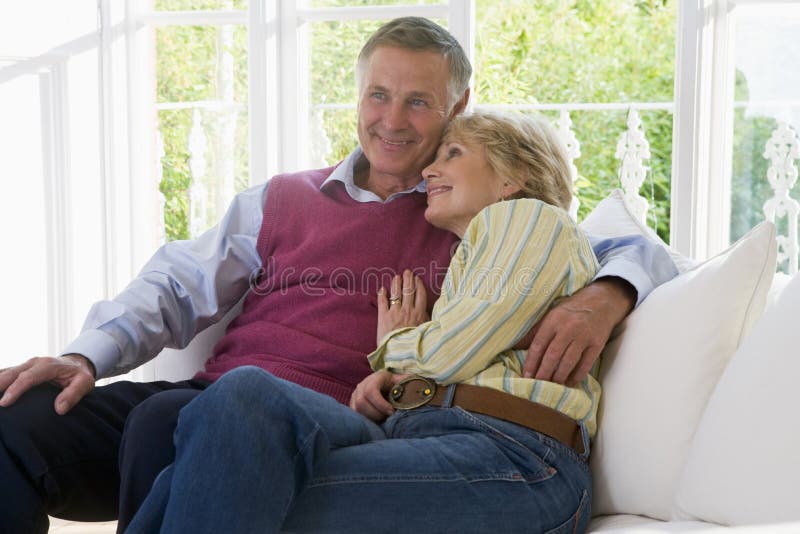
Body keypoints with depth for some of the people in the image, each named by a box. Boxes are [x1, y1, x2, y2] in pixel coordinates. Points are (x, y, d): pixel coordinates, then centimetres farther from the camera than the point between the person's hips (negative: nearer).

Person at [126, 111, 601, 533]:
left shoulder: (527, 217, 10)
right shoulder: (472, 252, 36)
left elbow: (454, 353, -4)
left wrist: (394, 345, 16)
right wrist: (392, 377, 6)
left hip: (509, 459, -7)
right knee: (247, 393, -20)